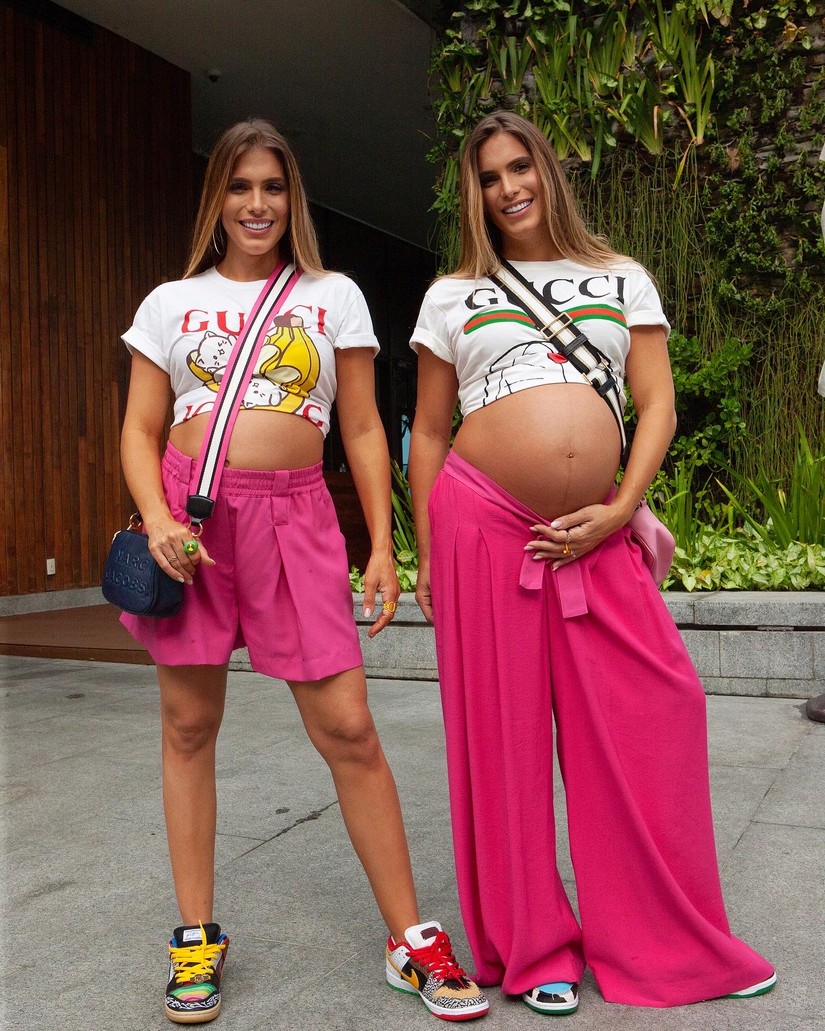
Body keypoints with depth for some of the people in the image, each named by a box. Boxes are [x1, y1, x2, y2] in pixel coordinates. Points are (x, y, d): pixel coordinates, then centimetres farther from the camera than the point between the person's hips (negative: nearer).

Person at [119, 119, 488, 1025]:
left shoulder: (335, 297, 12)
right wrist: (157, 517, -10)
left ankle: (410, 939, 10)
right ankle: (197, 935, 23)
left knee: (348, 728, -5)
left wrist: (382, 546, 2)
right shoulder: (171, 303, 13)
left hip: (295, 518, -1)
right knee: (188, 725, 7)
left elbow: (362, 430, 9)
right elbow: (140, 431, 9)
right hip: (194, 514, 2)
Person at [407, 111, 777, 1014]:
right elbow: (428, 432, 12)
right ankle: (532, 950, 21)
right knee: (503, 732, 3)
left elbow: (658, 403, 7)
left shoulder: (621, 279, 16)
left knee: (653, 715, -1)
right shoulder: (453, 296, 13)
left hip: (594, 533, 1)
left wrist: (621, 509, -7)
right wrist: (426, 554, 6)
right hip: (482, 523, -1)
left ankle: (672, 943, 20)